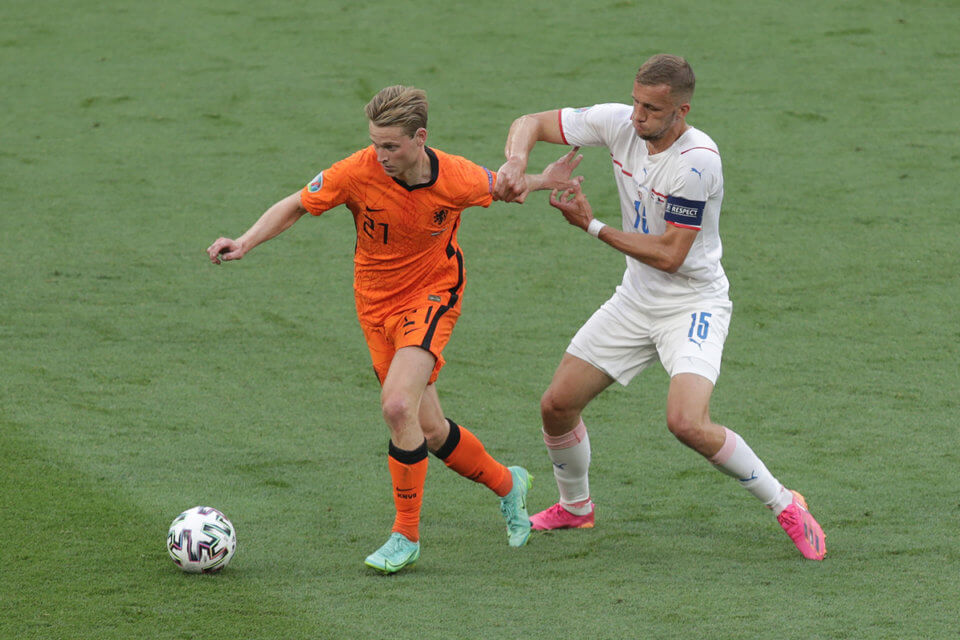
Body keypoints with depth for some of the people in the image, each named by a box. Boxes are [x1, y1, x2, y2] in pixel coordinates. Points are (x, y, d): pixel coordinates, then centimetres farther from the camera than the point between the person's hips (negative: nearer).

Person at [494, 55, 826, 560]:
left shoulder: (696, 161, -27)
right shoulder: (619, 123, -8)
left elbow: (669, 255, -23)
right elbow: (532, 124, -2)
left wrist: (592, 225, -19)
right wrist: (516, 164, -24)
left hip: (693, 304, -7)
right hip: (635, 299, 7)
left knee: (687, 423, -26)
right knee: (557, 404, 6)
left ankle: (784, 505, -7)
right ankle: (575, 507, 33)